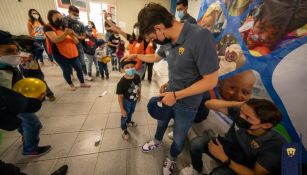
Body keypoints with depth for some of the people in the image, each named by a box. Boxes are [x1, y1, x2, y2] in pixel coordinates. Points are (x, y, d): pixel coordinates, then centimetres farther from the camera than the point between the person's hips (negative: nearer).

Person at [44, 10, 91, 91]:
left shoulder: (65, 27, 15)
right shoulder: (48, 28, -3)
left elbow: (76, 42, 8)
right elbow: (56, 40, -20)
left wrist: (72, 35, -12)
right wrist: (65, 33, -29)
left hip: (72, 53, 5)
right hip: (60, 54, -5)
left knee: (79, 68, 6)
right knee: (67, 70, 2)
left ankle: (82, 83, 21)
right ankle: (71, 85, 22)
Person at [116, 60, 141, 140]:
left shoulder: (137, 77, -21)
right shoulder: (121, 82, -34)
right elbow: (120, 97, -25)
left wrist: (139, 94, 12)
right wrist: (122, 109, -19)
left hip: (134, 100, 5)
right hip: (126, 102, -5)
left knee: (131, 112, 31)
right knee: (125, 116, 19)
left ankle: (129, 121, 64)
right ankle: (124, 129, 49)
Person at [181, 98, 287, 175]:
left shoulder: (275, 145, -31)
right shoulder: (239, 112, -26)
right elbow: (209, 104, -25)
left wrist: (224, 158, -29)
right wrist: (236, 104, -38)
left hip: (243, 166, -2)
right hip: (228, 146, 3)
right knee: (196, 143, -20)